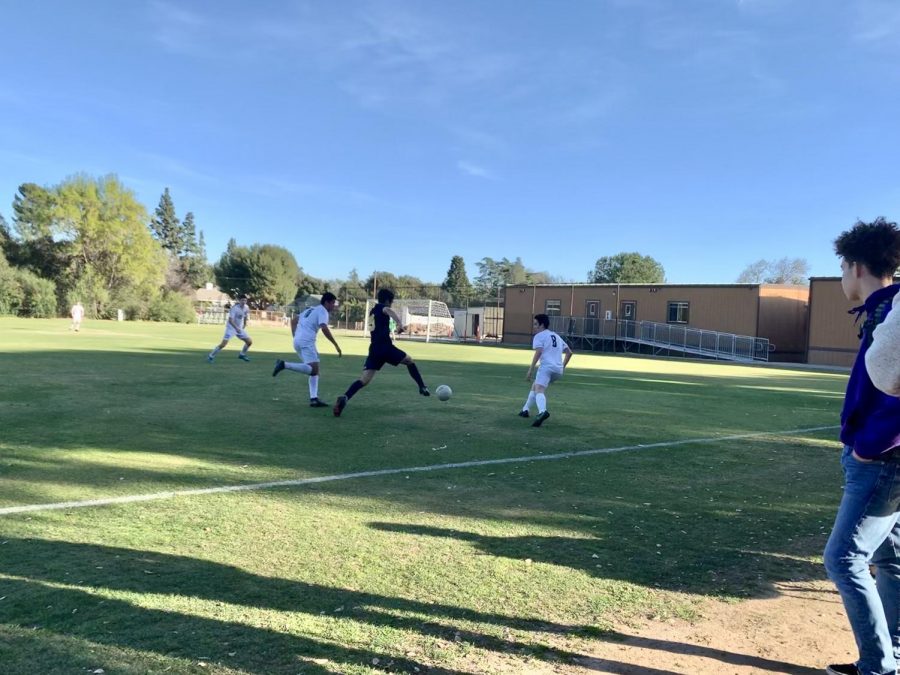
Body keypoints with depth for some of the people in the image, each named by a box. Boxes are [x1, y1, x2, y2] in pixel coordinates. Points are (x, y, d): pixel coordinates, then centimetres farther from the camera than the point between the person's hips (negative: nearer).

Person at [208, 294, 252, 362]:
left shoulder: (246, 308, -3)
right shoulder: (235, 308, -23)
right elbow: (230, 320, -29)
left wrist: (244, 325, 21)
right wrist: (236, 328, -39)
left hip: (240, 328, 7)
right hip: (231, 328, -6)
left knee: (249, 342, 3)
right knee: (223, 344, -16)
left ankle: (242, 354, 26)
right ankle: (211, 356, 1)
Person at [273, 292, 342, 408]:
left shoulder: (311, 309, 26)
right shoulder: (322, 311, -1)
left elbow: (293, 320, 29)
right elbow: (324, 329, -17)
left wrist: (295, 337, 25)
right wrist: (336, 345, -15)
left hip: (298, 342, 9)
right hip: (306, 342, -9)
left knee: (314, 370, 10)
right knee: (313, 369, -17)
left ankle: (314, 399, 2)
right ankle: (284, 364, -21)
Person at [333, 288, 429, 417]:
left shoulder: (373, 311, 26)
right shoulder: (382, 307, 2)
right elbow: (389, 311, -25)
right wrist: (400, 324, -41)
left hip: (374, 349, 6)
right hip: (385, 347, -6)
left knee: (364, 380, -6)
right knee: (410, 362, 18)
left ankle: (344, 398, -29)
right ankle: (422, 388, 19)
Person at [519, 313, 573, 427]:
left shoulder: (539, 336, 4)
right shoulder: (556, 336, 27)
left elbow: (538, 352, -13)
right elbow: (569, 352, 26)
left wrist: (530, 370, -15)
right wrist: (563, 366, 28)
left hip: (547, 367, -8)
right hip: (558, 370, 8)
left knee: (539, 391, -23)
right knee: (535, 387, 25)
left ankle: (542, 412, -51)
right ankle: (525, 410, 29)